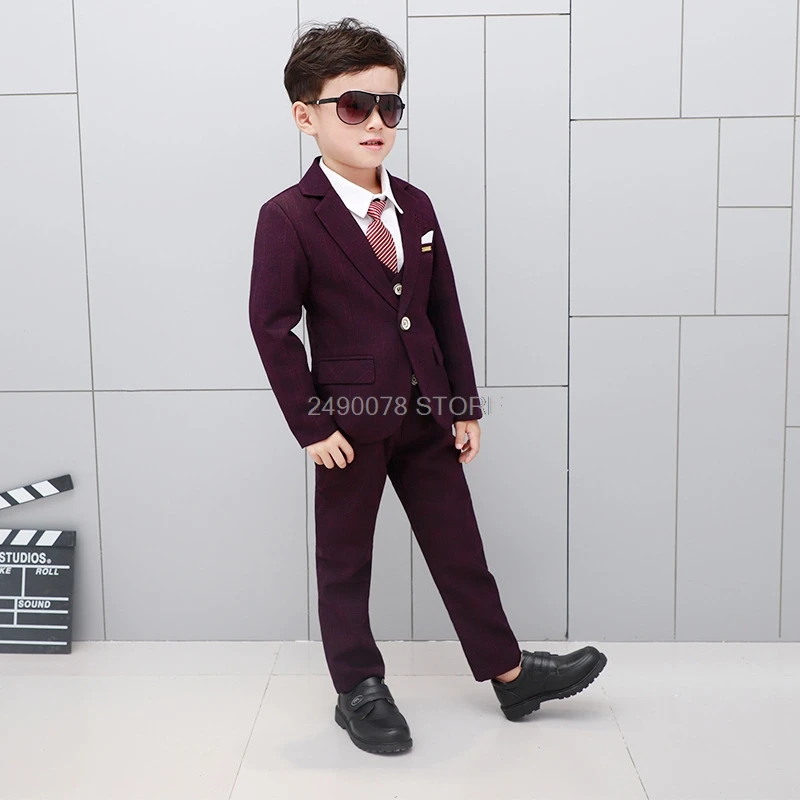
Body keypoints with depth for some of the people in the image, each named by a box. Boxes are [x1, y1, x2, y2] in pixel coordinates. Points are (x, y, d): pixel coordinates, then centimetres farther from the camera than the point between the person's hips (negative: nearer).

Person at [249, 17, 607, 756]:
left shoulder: (416, 207, 6)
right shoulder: (288, 218, -12)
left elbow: (445, 309, 9)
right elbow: (272, 326, -13)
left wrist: (466, 404, 7)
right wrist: (311, 425, -14)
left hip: (428, 416, 5)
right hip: (350, 420, -5)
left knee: (460, 551, 15)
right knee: (345, 563, 11)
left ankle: (509, 674, 31)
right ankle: (360, 693, 29)